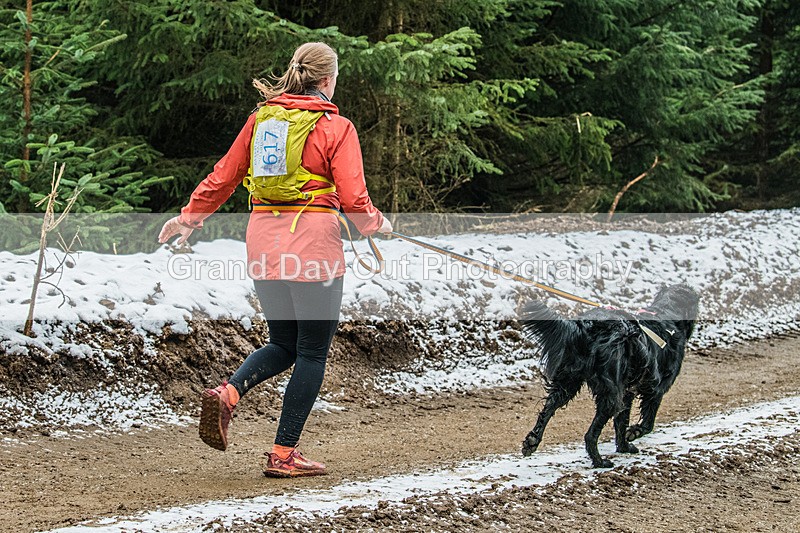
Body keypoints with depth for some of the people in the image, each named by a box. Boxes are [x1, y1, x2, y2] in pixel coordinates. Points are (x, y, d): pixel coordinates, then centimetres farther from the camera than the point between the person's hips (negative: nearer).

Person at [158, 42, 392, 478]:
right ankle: (284, 454, 5)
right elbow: (353, 200, -9)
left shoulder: (260, 119, 9)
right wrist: (376, 224, 11)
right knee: (312, 352, 6)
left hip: (264, 248, 5)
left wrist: (189, 218, 26)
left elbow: (223, 177, 13)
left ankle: (226, 393, -7)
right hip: (313, 249, -5)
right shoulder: (336, 127, -5)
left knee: (284, 345, 19)